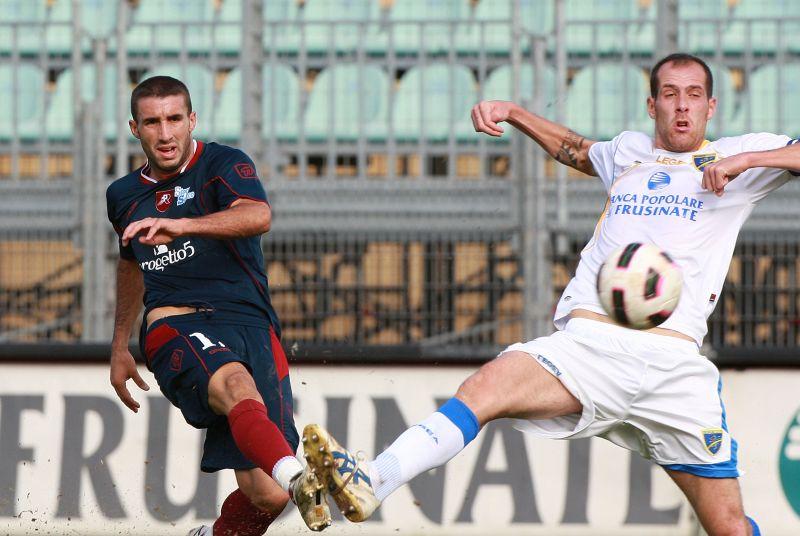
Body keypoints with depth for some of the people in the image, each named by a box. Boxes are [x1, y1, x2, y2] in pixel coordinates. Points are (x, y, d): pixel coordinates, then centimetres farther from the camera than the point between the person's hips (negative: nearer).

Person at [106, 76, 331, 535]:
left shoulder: (224, 165, 3)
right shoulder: (124, 196, 20)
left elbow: (258, 216, -20)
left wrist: (180, 225, -35)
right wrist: (120, 348, 46)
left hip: (250, 324, -1)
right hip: (174, 325, 1)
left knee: (267, 496, -14)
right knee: (236, 384, -38)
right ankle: (295, 476, -67)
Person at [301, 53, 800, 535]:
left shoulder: (738, 154, 13)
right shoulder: (629, 151, 25)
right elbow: (575, 149, 46)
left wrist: (749, 161, -11)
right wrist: (512, 111, 33)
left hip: (673, 363, -2)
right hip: (589, 344, 2)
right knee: (488, 385, -28)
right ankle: (370, 485, -46)